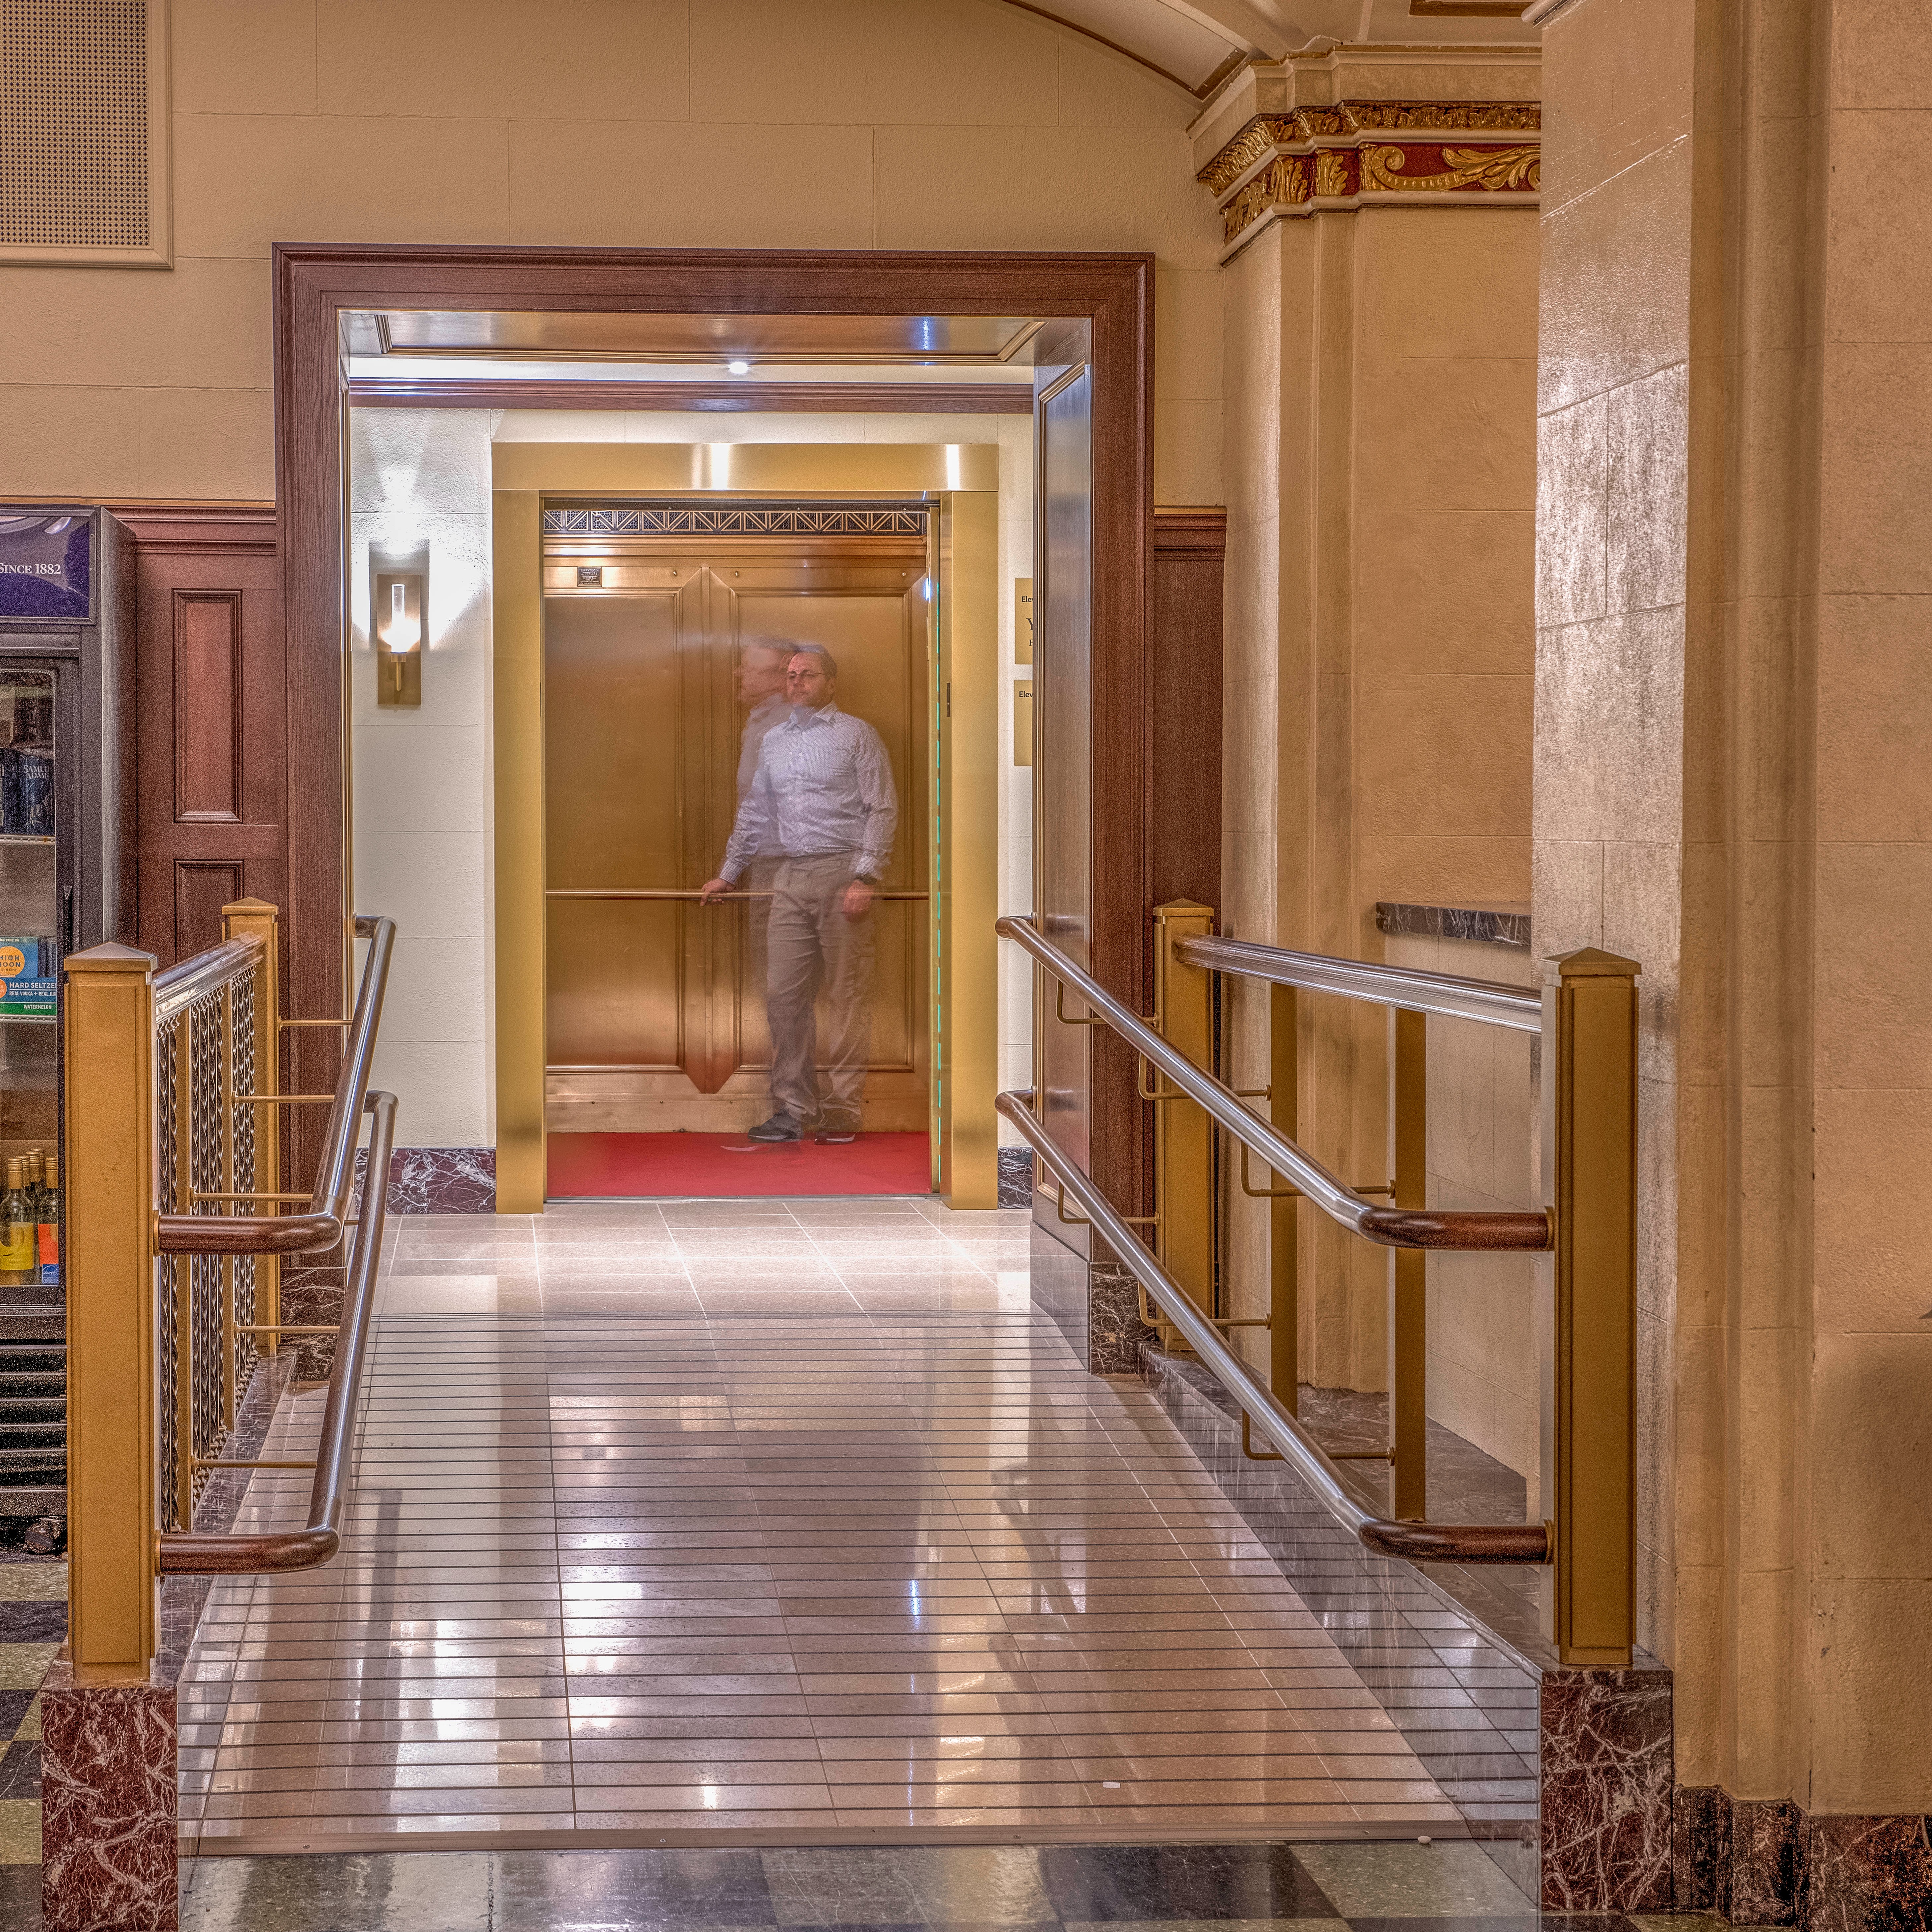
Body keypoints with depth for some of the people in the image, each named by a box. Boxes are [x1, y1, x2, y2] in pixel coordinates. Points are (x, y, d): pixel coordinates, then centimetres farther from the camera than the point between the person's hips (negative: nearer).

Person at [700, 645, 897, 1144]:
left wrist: (865, 879, -13)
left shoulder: (856, 734, 1)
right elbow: (754, 813, 27)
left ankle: (842, 1111, 0)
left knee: (848, 995, -4)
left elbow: (882, 810, -5)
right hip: (791, 878, 6)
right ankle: (794, 1110, 7)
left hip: (842, 873, -6)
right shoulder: (774, 741, 18)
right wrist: (728, 875, 27)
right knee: (784, 994, 2)